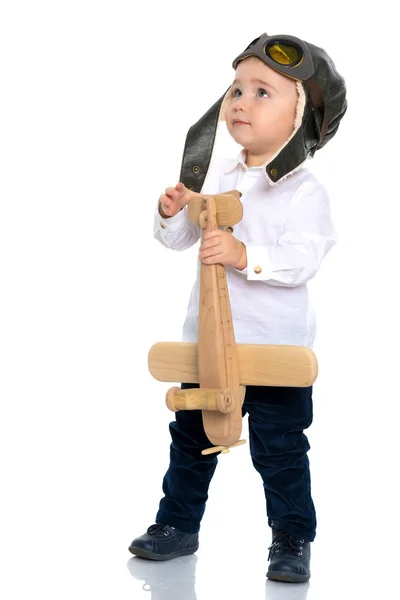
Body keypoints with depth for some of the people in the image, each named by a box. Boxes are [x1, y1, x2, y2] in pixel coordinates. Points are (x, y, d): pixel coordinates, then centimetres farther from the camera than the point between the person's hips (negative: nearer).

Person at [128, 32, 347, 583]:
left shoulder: (304, 191, -11)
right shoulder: (215, 177, 6)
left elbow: (303, 260, -22)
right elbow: (175, 239, 10)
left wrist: (245, 256, -33)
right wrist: (173, 211, -10)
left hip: (276, 346, -6)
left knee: (279, 446, 3)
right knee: (191, 435, 16)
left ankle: (293, 540, 20)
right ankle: (178, 525, 33)